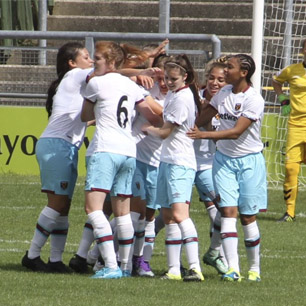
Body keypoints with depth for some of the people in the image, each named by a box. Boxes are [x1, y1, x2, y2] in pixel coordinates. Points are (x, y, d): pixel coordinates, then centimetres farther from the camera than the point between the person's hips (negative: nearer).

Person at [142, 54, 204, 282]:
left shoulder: (182, 99, -14)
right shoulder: (172, 94, 15)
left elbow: (164, 132, -9)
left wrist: (147, 128, 8)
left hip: (181, 163, -10)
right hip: (167, 160, 10)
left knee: (179, 213, -21)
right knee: (168, 216, 9)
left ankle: (195, 267, -29)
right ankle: (174, 270, 12)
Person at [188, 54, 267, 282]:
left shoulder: (254, 100, -15)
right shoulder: (224, 93, 5)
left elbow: (236, 132, -22)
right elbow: (202, 119, 16)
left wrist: (203, 134, -27)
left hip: (249, 160, -4)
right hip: (224, 158, 4)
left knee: (248, 216, 1)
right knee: (228, 211, -9)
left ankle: (254, 268, 16)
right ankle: (233, 269, -17)